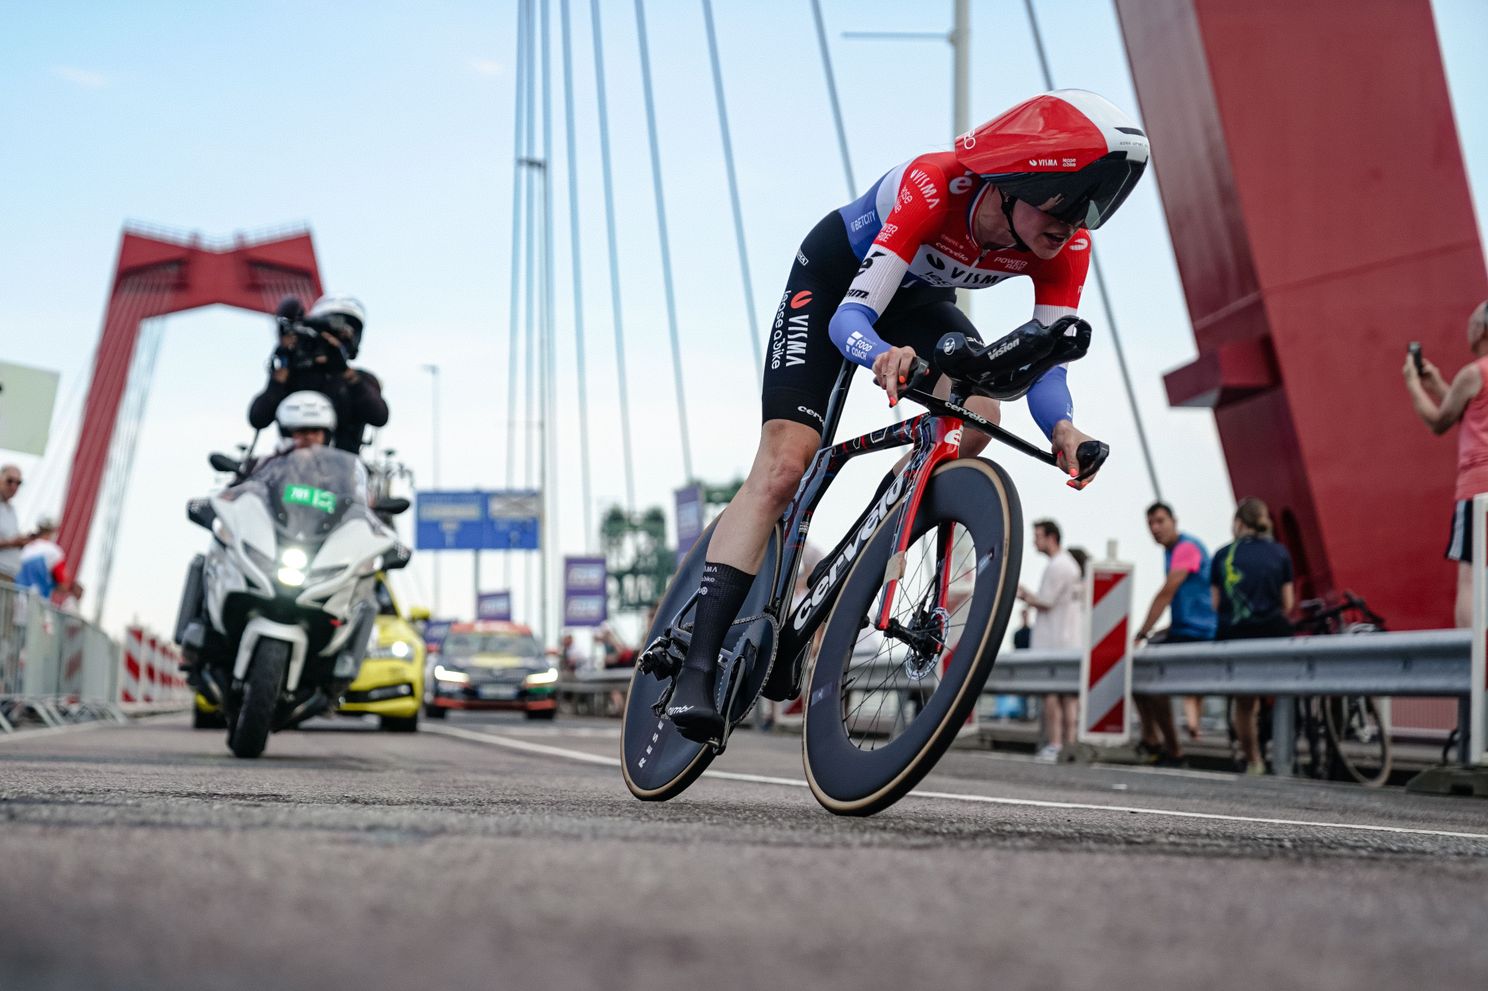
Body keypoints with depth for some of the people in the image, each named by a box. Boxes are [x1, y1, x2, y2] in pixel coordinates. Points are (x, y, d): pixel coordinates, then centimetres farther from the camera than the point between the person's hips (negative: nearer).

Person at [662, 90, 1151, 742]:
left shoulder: (1066, 249, -25)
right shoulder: (934, 185, -39)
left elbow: (1044, 362, -23)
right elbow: (850, 315, -42)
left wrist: (1062, 427, -46)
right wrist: (882, 357, -65)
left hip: (919, 299, 5)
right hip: (836, 274, -5)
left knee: (977, 416, -24)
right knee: (784, 462, -18)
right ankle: (698, 665, -19)